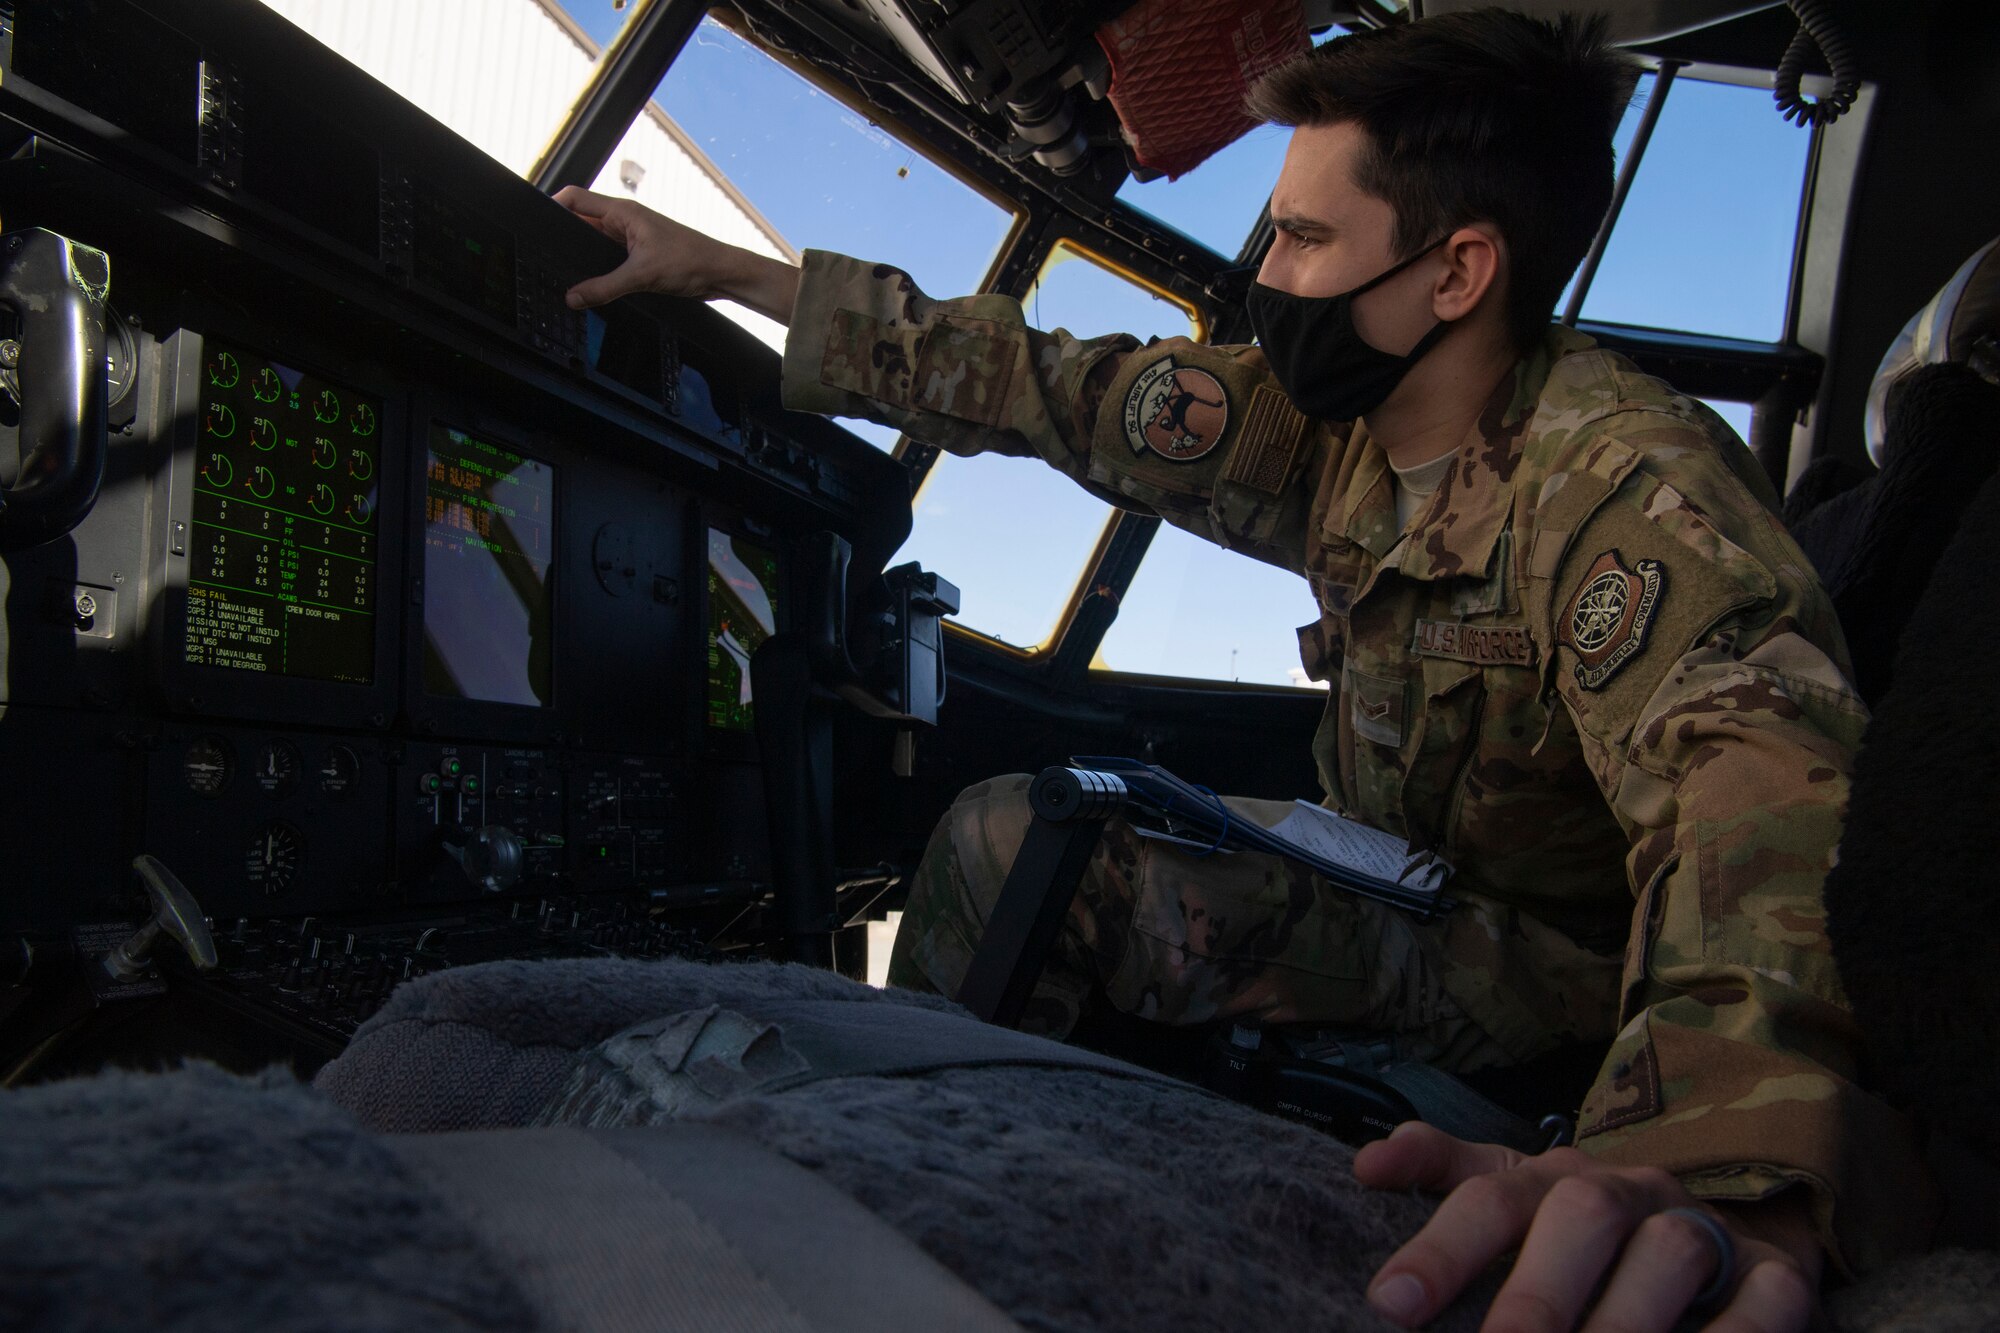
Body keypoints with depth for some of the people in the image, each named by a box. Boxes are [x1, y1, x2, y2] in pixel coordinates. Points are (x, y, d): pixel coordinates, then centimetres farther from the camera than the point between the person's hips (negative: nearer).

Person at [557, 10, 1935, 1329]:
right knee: (1006, 834, -3)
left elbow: (1766, 778, -45)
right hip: (1400, 873, 7)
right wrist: (720, 265, 1)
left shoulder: (1627, 480, -29)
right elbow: (1049, 384, -2)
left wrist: (1726, 1153, -66)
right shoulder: (1329, 420, -7)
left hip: (1564, 951, -7)